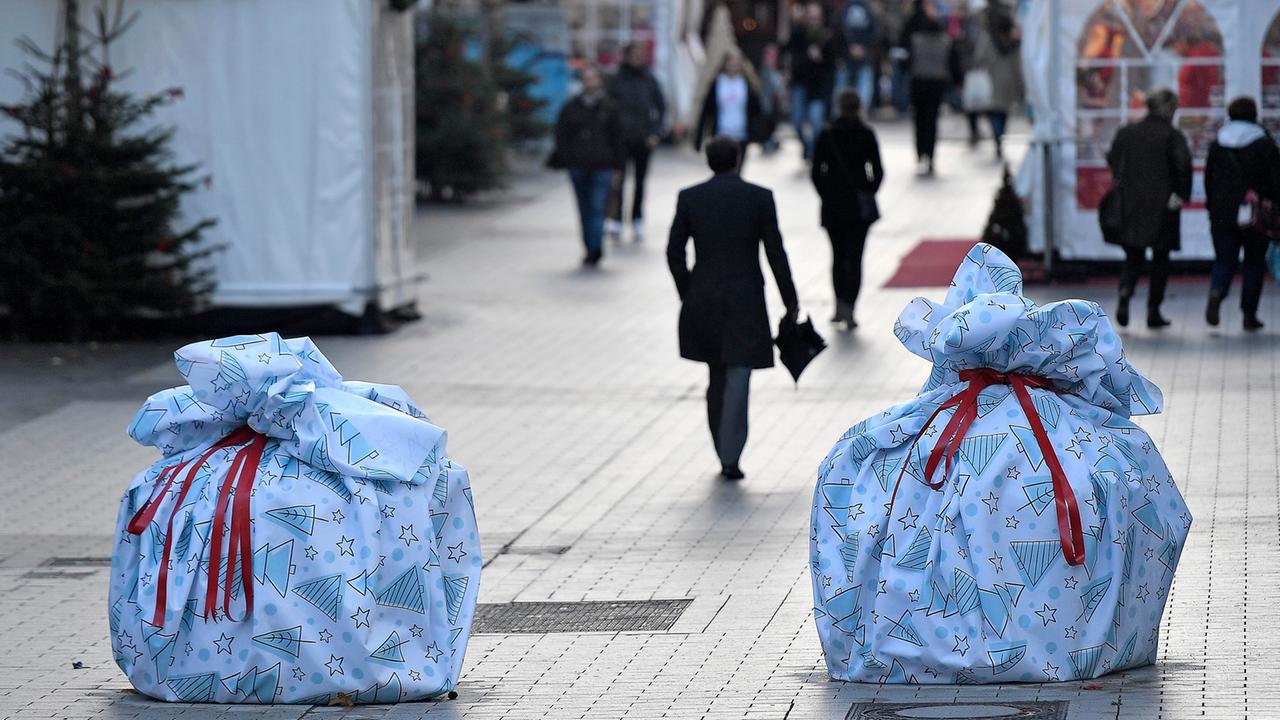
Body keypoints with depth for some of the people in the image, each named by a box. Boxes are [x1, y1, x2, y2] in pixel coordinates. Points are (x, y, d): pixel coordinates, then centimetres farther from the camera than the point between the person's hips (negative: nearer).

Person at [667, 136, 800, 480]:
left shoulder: (689, 198, -1)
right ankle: (730, 458, -9)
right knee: (738, 378, -2)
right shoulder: (760, 198, -6)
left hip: (703, 300, 3)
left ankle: (725, 453, 20)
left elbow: (674, 252, -1)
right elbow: (775, 252, -6)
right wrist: (790, 300, 3)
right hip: (745, 302, -3)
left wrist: (687, 293, 11)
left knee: (718, 378, 16)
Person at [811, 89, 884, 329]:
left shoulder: (827, 135, -2)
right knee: (854, 256, -1)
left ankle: (840, 306, 17)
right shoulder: (866, 134, -5)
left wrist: (827, 195, 8)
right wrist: (869, 192, 9)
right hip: (860, 205, -1)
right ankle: (848, 308, -13)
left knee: (838, 255, 15)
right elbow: (878, 171, -6)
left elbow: (816, 172, -2)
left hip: (833, 204, 1)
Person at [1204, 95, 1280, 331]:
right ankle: (1249, 314, 7)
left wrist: (1212, 208, 16)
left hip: (1223, 213, 2)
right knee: (1254, 263, 9)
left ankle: (1216, 293, -25)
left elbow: (1209, 179, 9)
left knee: (1224, 261, 7)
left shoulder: (1217, 144, 5)